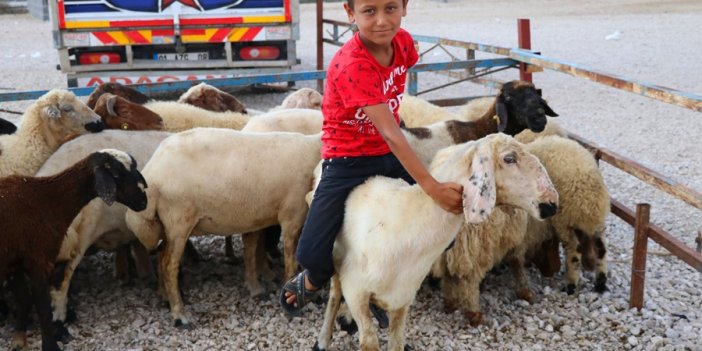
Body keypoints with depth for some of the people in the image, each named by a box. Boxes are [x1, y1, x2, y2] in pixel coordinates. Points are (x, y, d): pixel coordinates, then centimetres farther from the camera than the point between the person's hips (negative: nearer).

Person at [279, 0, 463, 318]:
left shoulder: (403, 42, -7)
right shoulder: (352, 65, -29)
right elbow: (390, 133, -35)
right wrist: (431, 187, -39)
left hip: (389, 155, 7)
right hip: (348, 161, -6)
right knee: (311, 254, -18)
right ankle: (316, 280, 22)